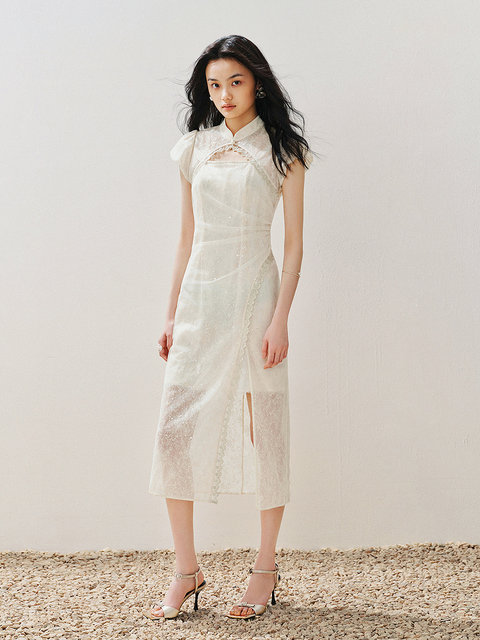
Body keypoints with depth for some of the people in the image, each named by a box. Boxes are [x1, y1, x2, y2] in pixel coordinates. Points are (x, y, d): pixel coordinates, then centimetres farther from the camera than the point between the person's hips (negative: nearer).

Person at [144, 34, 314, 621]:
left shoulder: (281, 149, 2)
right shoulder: (194, 148, 12)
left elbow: (293, 243, -1)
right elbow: (187, 238, 15)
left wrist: (280, 318, -11)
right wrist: (171, 313, 10)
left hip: (254, 294, -3)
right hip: (199, 297, 4)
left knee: (264, 431, 2)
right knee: (175, 431, -2)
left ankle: (266, 566, 16)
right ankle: (187, 572, 9)